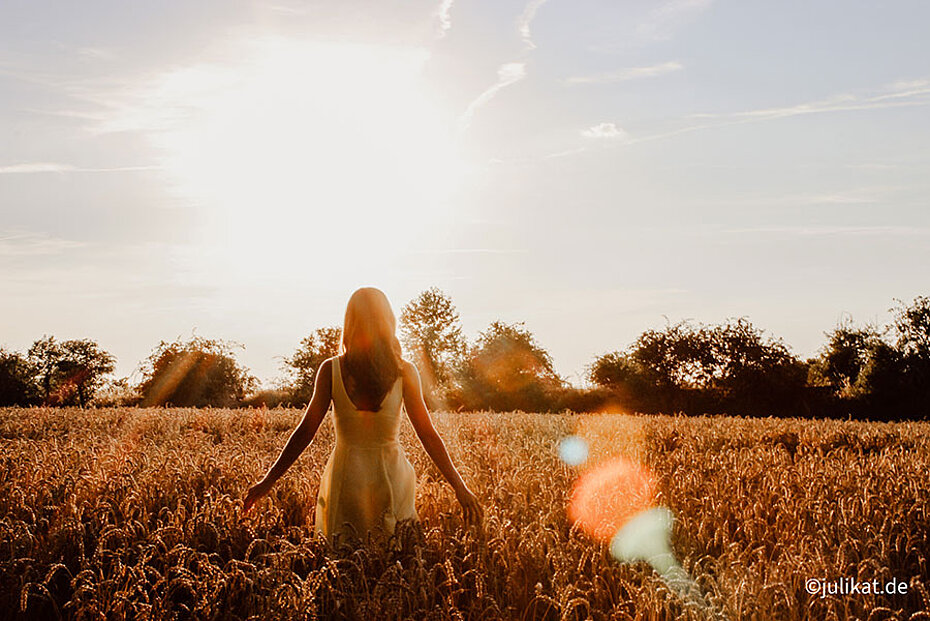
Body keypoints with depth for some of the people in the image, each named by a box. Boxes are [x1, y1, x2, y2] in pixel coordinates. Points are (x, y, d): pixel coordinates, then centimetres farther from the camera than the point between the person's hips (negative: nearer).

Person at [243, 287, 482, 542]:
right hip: (392, 478, 0)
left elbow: (306, 431, -6)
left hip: (346, 479, 0)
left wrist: (268, 480, 3)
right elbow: (428, 435, -5)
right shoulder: (404, 372, -6)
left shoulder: (331, 370, -8)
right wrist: (460, 487, 1)